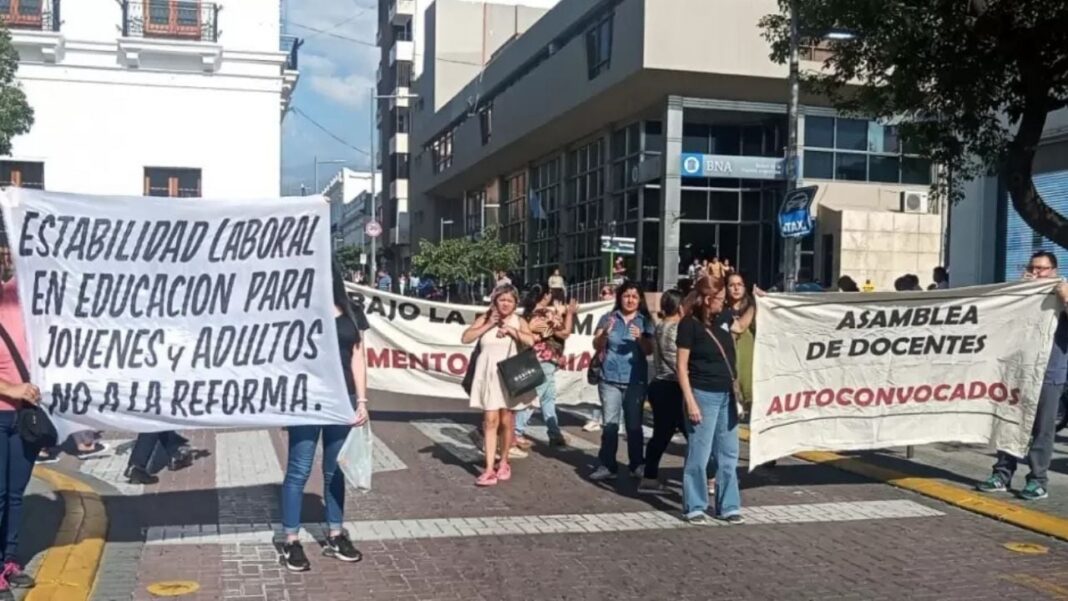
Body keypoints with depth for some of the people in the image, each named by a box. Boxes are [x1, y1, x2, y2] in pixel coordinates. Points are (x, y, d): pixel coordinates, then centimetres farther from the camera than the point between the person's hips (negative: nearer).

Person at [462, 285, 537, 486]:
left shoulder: (518, 321, 3)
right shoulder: (485, 318, 4)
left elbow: (530, 341, -14)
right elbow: (466, 338, -5)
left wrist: (510, 329, -15)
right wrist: (488, 325, -9)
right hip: (489, 375, 0)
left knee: (506, 421, 8)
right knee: (490, 421, -6)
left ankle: (503, 462, 27)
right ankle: (489, 469, -8)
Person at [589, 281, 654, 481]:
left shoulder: (645, 321, 5)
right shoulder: (608, 318, 5)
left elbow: (649, 351, -1)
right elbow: (597, 346, 1)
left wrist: (640, 338, -21)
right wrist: (605, 332, -17)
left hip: (635, 380, 0)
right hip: (610, 379, 0)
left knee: (634, 424, 3)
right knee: (609, 423, -3)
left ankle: (636, 465, 11)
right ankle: (607, 466, 0)